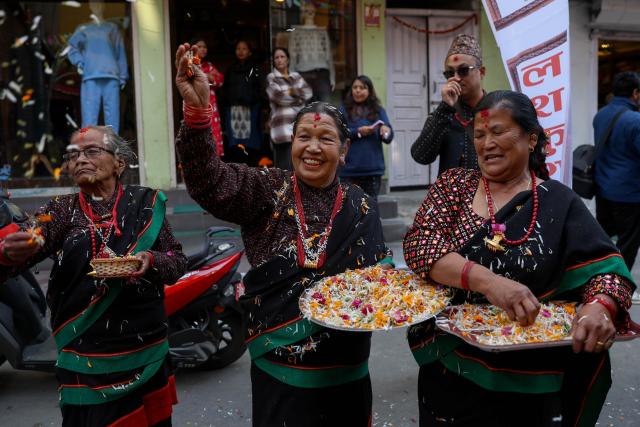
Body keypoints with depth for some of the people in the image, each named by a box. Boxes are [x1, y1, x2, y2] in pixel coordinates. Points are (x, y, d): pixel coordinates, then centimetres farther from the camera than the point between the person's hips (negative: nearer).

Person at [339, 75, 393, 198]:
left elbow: (389, 137, 1)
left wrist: (386, 130, -21)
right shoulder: (344, 110, 7)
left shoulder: (378, 110, 10)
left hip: (373, 168, 1)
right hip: (350, 168, -1)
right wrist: (358, 132, -16)